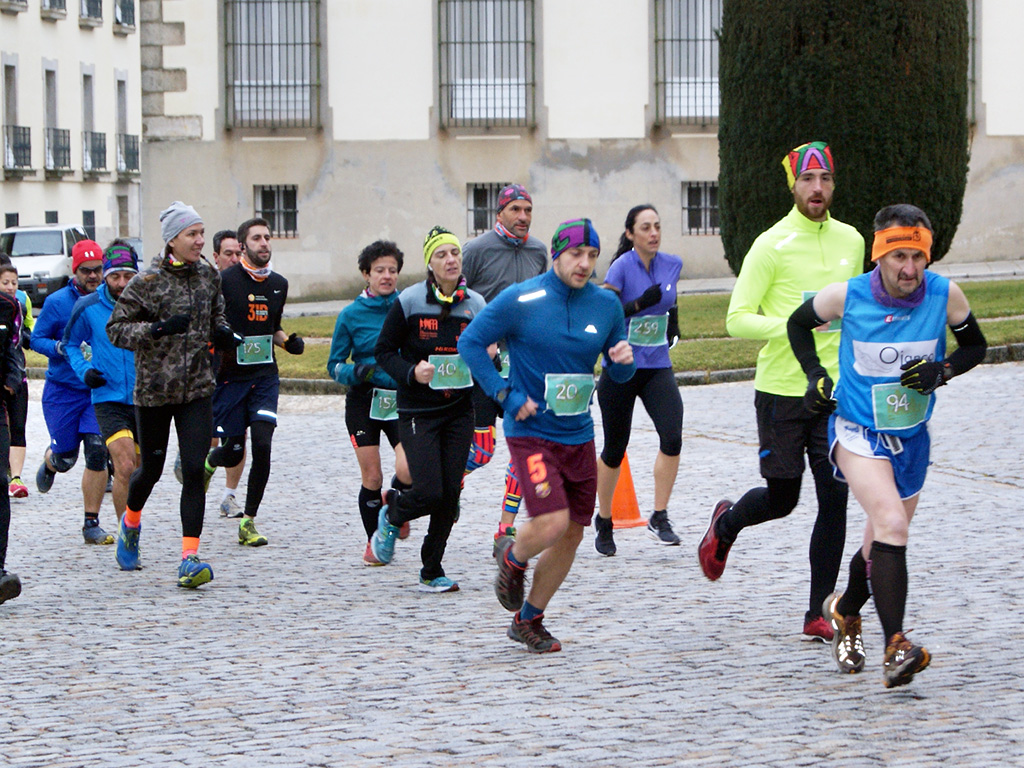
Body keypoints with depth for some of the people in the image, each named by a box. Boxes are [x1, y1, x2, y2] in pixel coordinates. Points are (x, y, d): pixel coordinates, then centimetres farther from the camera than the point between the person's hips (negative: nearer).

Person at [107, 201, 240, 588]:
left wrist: (222, 334, 2)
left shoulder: (208, 275, 6)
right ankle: (131, 520, 44)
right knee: (151, 468, 11)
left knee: (194, 470, -10)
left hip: (197, 389, 3)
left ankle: (189, 558, -12)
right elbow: (116, 328, -10)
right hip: (154, 388, -3)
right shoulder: (147, 282, -9)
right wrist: (158, 329, -24)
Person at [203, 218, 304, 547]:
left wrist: (288, 341, 5)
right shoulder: (225, 281, -8)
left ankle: (248, 521, 0)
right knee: (232, 452, -1)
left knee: (262, 445, -11)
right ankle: (207, 463, 38)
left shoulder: (279, 284, 10)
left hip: (265, 375, 4)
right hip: (230, 375, -4)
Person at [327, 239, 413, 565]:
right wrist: (356, 372, -17)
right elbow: (334, 365, 2)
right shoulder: (352, 315, -1)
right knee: (372, 478, -1)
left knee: (407, 470, -16)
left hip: (402, 401, 0)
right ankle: (374, 541, 21)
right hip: (363, 402, 0)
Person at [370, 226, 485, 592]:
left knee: (450, 494, 0)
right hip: (418, 411, -3)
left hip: (459, 411, 4)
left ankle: (432, 572, 14)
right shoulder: (409, 301, -7)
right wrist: (411, 372, -17)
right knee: (429, 492, -13)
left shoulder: (475, 304, 3)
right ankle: (392, 514, 22)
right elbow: (383, 351, -1)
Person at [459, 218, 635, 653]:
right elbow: (470, 343, -4)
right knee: (552, 523, -19)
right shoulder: (520, 301, -11)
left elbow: (618, 373, 13)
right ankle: (513, 559, 17)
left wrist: (624, 360, -11)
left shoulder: (606, 304, 3)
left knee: (571, 535, 8)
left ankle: (529, 621, 26)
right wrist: (506, 395, -11)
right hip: (531, 433, -5)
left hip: (579, 436, 5)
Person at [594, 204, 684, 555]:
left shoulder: (672, 264, 4)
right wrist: (639, 304, -28)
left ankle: (659, 518, -8)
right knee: (614, 450, 6)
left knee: (672, 437, -17)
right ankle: (604, 521, 26)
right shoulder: (622, 267, -11)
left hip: (657, 368, 4)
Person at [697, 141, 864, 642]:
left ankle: (818, 614, 4)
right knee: (782, 498, 6)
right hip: (781, 390, -4)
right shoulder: (771, 246, -8)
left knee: (834, 502, -3)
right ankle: (726, 524, 41)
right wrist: (793, 326, -25)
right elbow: (737, 319, -11)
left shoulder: (851, 241, 9)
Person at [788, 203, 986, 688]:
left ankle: (845, 612, 49)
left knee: (883, 545, 18)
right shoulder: (847, 296, -17)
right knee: (891, 524, -27)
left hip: (912, 437, 4)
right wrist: (815, 376, -7)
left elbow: (975, 346, 4)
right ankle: (895, 648, -30)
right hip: (857, 434, -4)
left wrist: (942, 371, -15)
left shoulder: (944, 296, -13)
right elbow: (798, 324, 4)